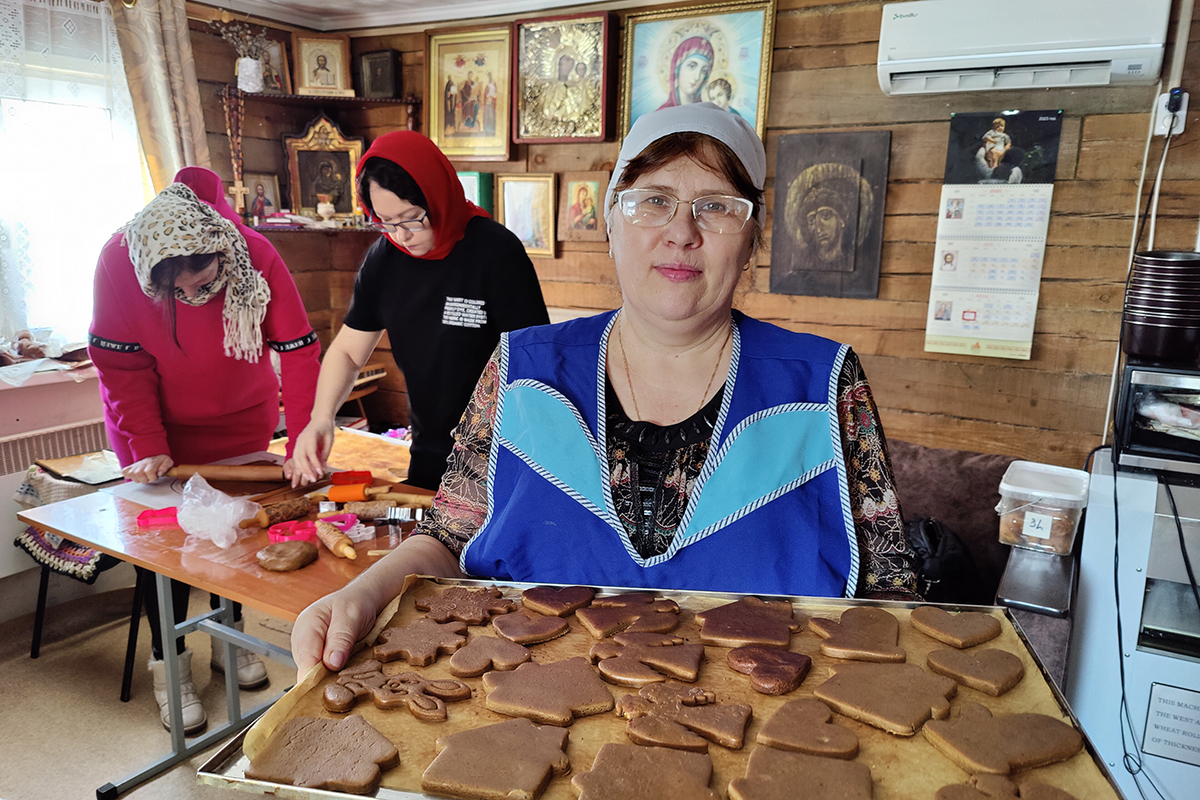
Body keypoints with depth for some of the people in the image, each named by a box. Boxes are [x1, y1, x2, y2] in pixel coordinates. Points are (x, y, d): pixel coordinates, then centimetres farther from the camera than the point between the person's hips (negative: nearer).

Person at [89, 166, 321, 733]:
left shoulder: (256, 258, -27)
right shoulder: (119, 262, -26)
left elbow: (299, 351, -25)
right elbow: (121, 366, -18)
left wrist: (303, 442, -30)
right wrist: (146, 446, -24)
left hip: (240, 421, 1)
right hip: (159, 426, -1)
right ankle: (168, 667, 20)